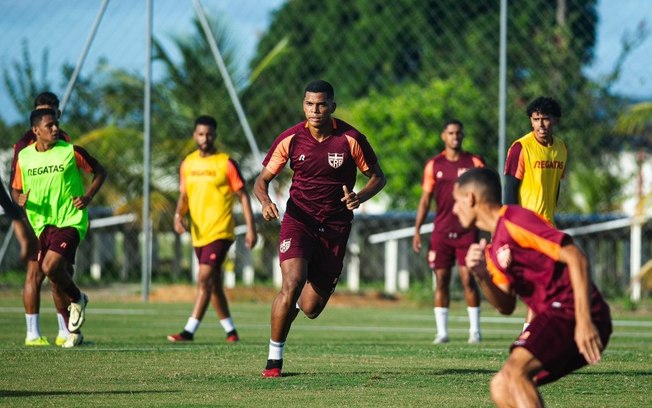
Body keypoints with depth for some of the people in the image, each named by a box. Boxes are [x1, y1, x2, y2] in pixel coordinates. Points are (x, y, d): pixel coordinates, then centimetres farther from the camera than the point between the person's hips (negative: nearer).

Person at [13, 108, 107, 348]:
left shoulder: (71, 152, -6)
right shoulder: (24, 157, 4)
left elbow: (100, 172, 6)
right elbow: (16, 189, 14)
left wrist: (88, 197, -8)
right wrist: (19, 200, -9)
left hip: (70, 221, -5)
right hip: (42, 224, 5)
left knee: (50, 267, -24)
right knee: (58, 278, 8)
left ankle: (78, 300, 5)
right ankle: (73, 331, 23)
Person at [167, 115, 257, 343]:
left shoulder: (226, 163, -6)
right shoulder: (188, 164, 10)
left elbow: (243, 196, -4)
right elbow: (184, 195, 16)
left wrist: (250, 228, -9)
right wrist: (179, 215, -4)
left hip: (220, 233, -7)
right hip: (199, 234, 7)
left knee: (204, 280, -16)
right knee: (213, 285, 12)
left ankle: (189, 331, -19)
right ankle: (230, 331, 24)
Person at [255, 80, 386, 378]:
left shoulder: (350, 139, -8)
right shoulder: (290, 139, -6)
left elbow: (377, 177, 3)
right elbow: (263, 179, 4)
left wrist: (360, 197, -18)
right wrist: (265, 201, -19)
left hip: (335, 227, 1)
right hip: (299, 221, -1)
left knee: (311, 308, 1)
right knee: (292, 284, -25)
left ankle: (297, 302, 42)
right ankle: (274, 359, -10)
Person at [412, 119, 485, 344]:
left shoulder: (475, 163, 3)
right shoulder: (434, 165, 7)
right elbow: (425, 199, 10)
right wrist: (417, 230, 4)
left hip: (467, 230, -2)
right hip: (441, 231, 2)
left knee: (468, 279, -6)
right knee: (441, 280, 1)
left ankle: (475, 330, 2)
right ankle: (442, 331, 5)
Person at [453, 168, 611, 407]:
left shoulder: (514, 221, -10)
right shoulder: (495, 247, 20)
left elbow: (576, 258, -18)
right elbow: (506, 306, 16)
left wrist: (584, 322, -25)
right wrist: (482, 277, -5)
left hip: (571, 313, -10)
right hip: (557, 315, 10)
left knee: (514, 372, -25)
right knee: (501, 387, 9)